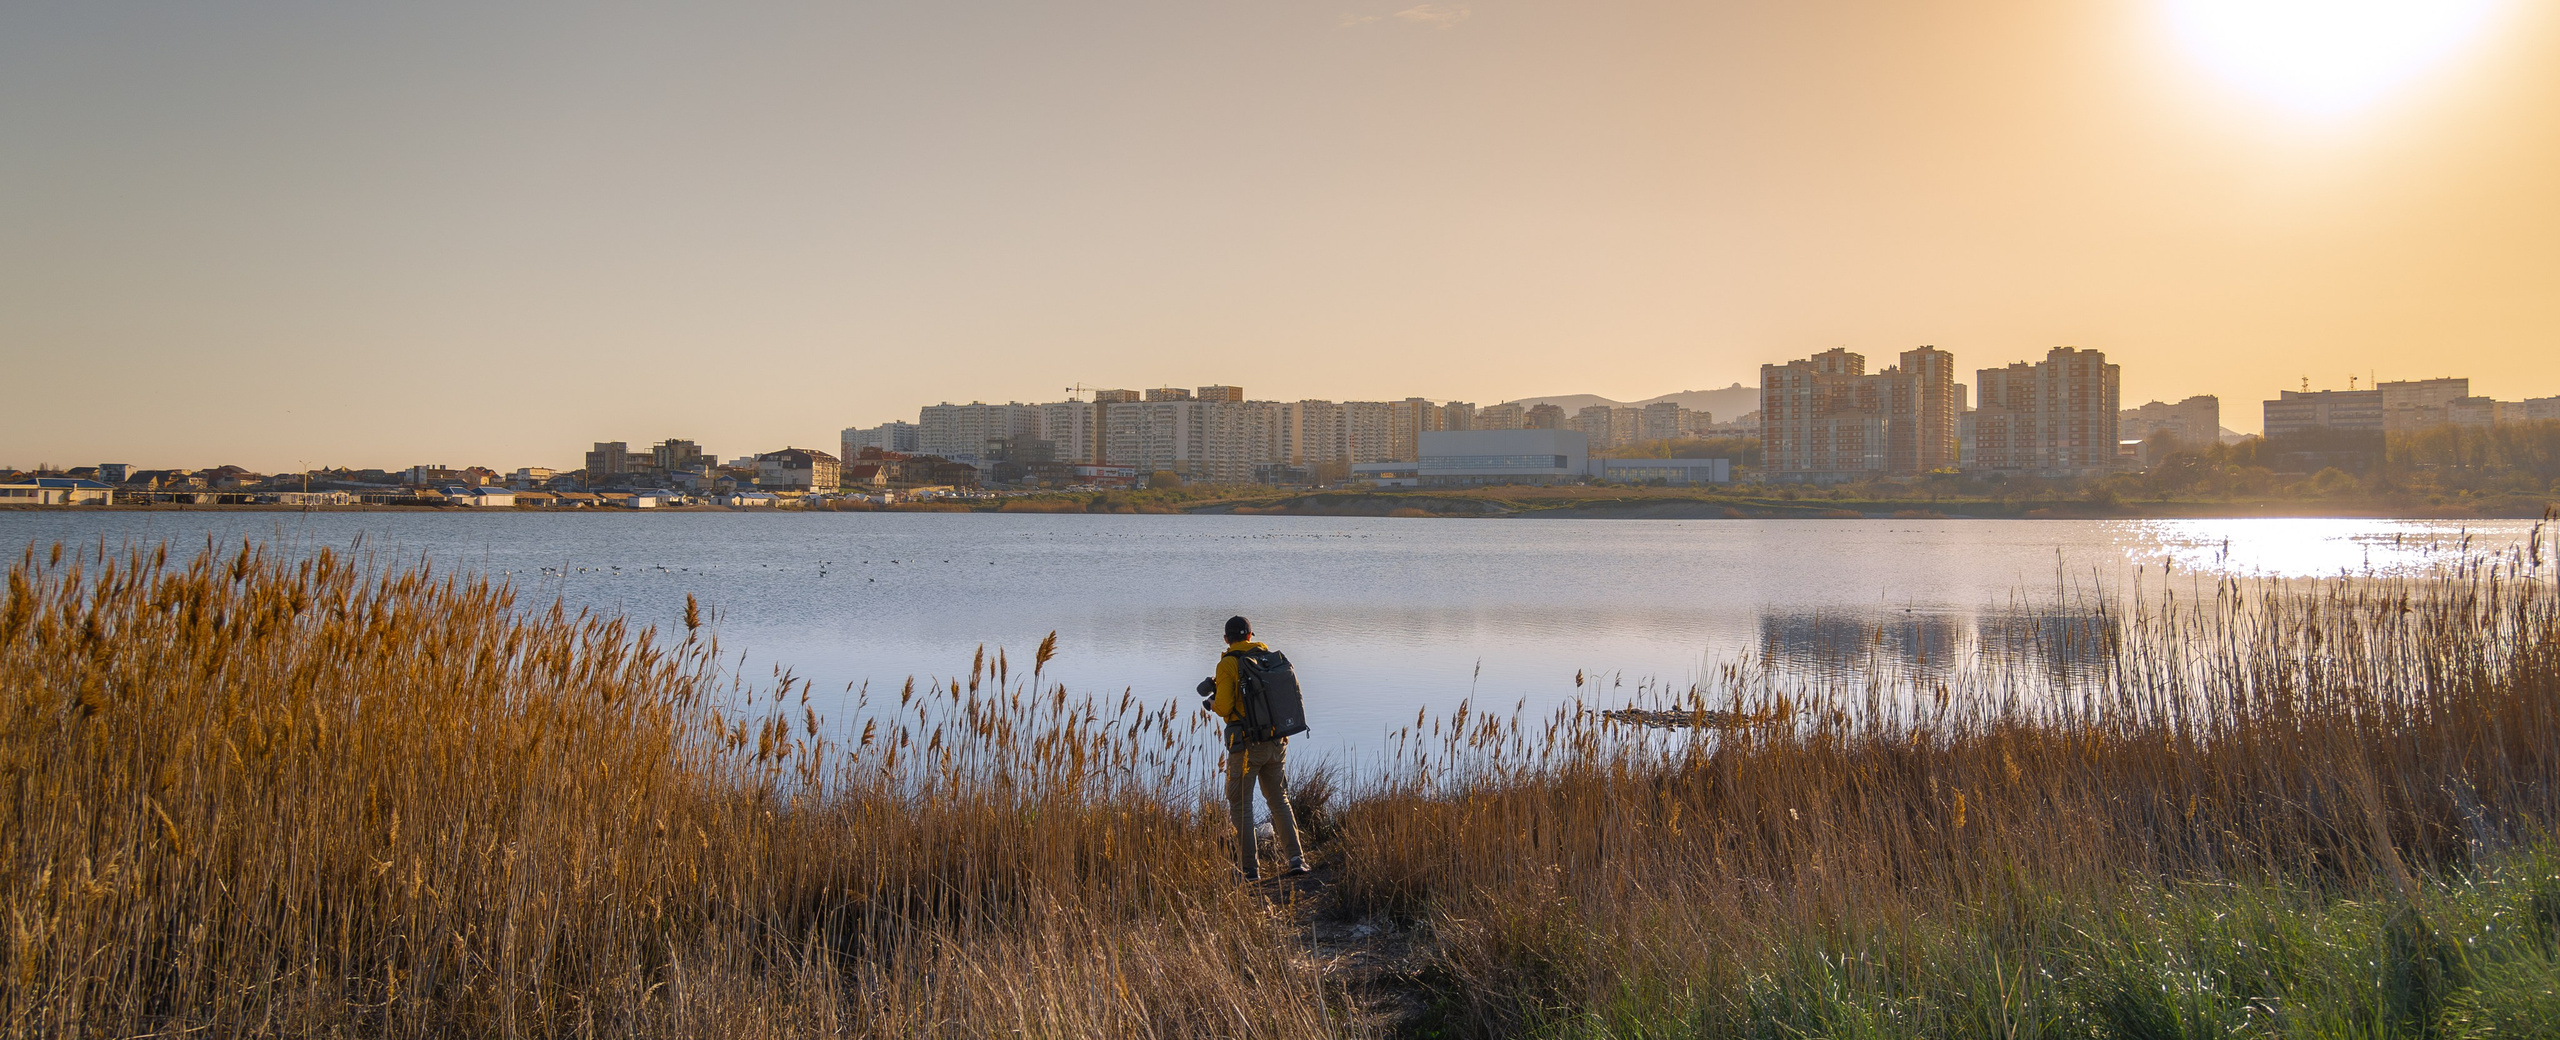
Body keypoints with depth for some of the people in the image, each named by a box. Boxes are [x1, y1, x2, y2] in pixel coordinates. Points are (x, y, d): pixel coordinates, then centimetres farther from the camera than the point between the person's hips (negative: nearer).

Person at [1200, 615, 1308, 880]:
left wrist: (1214, 703, 8)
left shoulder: (1228, 664, -9)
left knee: (1240, 805, 5)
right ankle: (1296, 858, 8)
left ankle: (1249, 868, 4)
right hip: (1277, 742, 5)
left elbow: (1224, 707, -16)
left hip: (1246, 744, -5)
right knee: (1279, 800, 16)